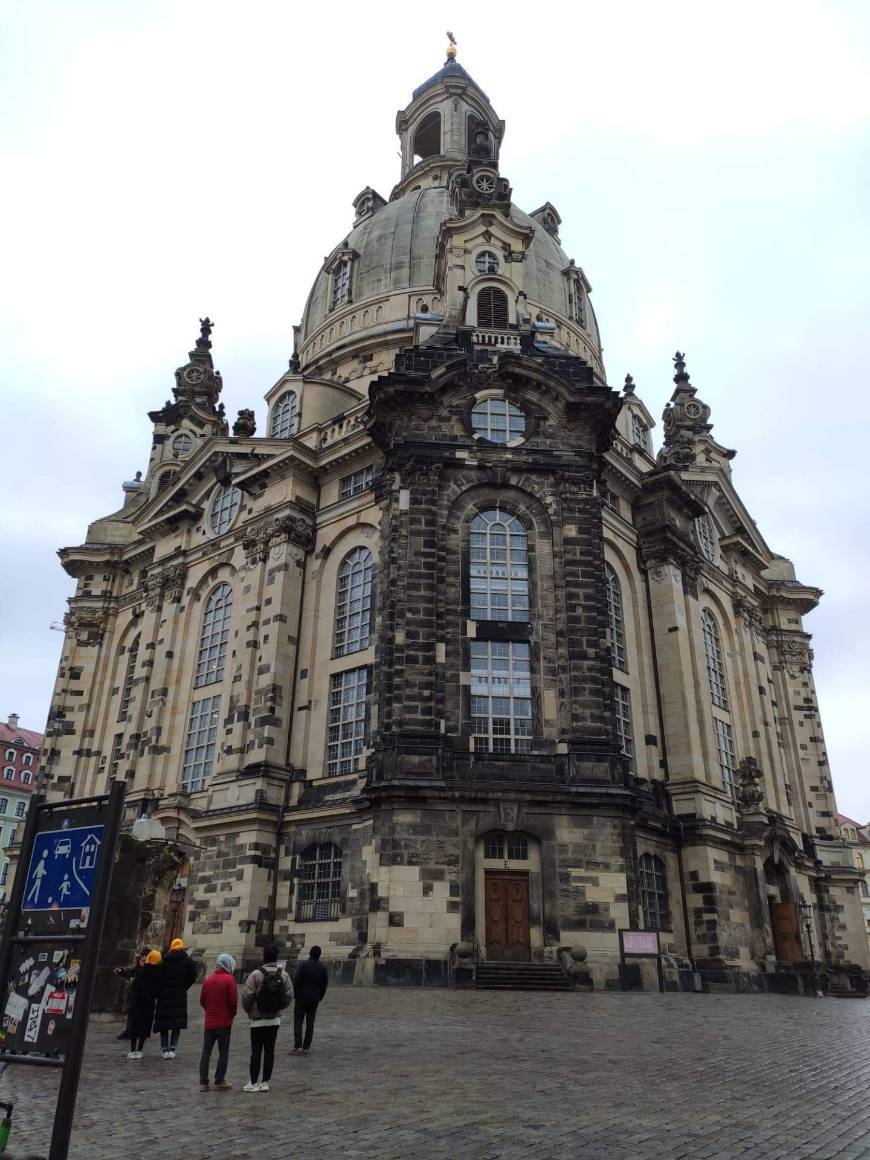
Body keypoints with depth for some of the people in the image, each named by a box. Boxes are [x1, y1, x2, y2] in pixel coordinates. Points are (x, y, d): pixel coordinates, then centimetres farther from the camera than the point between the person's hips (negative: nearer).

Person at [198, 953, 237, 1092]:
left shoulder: (208, 979, 5)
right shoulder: (229, 979, -12)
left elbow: (202, 1000, 7)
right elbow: (233, 1000, -14)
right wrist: (232, 1014, 3)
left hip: (209, 1022, 5)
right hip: (224, 1022, -5)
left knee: (206, 1052, 11)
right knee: (223, 1052, 5)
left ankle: (203, 1082, 12)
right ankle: (219, 1082, 7)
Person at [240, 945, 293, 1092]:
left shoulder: (256, 974, -15)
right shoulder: (284, 975, -2)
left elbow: (246, 996, -15)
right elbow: (289, 996, -2)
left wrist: (249, 1010, 4)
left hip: (258, 1019, -4)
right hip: (275, 1019, 4)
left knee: (256, 1051, 5)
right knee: (270, 1050, 10)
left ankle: (254, 1083, 8)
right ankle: (265, 1082, 14)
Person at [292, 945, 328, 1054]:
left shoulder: (304, 965, -8)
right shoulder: (323, 968, 6)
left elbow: (297, 981, -12)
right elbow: (325, 984, 7)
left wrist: (295, 995, -3)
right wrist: (319, 998, 13)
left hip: (302, 997, -4)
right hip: (314, 999, 4)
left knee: (298, 1021, 2)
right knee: (310, 1023, 9)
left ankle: (298, 1046, -8)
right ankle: (306, 1047, 9)